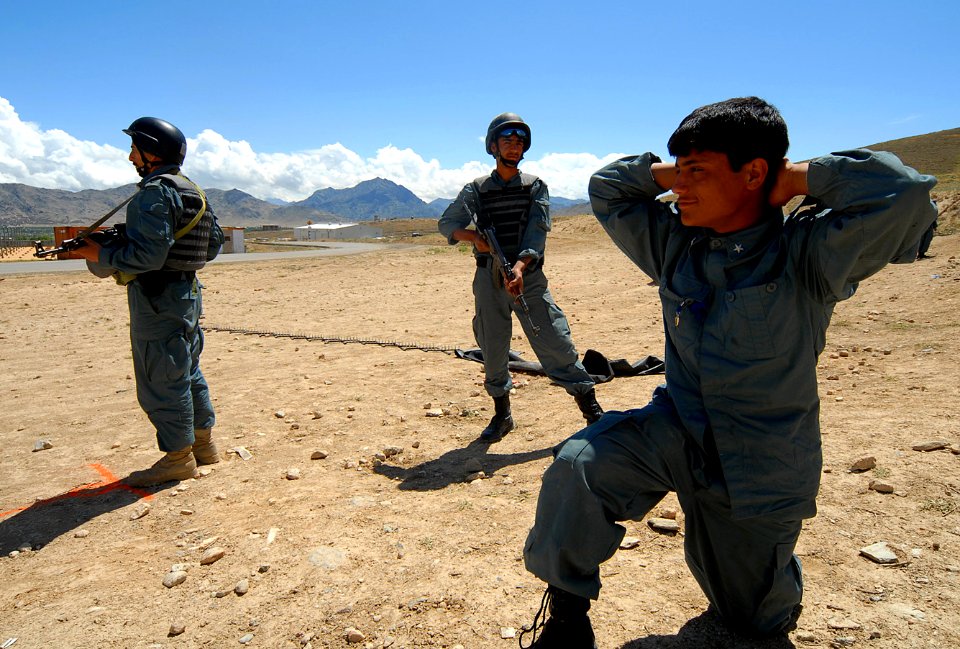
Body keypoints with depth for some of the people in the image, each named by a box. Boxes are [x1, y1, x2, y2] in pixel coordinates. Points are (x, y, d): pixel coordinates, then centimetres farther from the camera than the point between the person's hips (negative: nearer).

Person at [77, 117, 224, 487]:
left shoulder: (156, 193, -15)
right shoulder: (193, 192, 13)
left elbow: (148, 255, -23)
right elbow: (214, 244, 18)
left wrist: (102, 255, -11)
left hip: (157, 300, -10)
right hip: (186, 293, 10)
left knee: (162, 380, -1)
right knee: (188, 373, 16)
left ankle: (178, 458, 7)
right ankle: (203, 444, 25)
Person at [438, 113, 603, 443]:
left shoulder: (535, 186, 6)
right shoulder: (476, 189, 7)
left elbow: (537, 230, -7)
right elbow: (446, 223, 4)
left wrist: (520, 265, -23)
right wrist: (472, 235, -17)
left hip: (529, 278, -1)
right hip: (488, 280, 1)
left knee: (556, 342, -7)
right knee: (492, 350, 6)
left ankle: (591, 408, 3)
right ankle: (502, 414, 23)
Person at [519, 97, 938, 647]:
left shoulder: (805, 253, -17)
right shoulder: (675, 243, -2)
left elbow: (905, 194, -33)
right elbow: (607, 187, 8)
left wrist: (797, 178, -20)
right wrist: (669, 173, -7)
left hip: (761, 467, -2)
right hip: (675, 433, 3)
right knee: (578, 464, -28)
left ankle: (769, 568, 54)